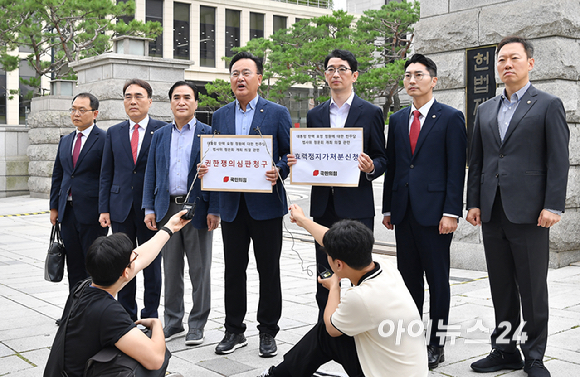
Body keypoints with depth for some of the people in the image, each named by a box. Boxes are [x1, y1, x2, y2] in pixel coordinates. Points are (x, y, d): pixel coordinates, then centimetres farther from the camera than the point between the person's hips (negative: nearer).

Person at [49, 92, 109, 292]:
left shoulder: (105, 139, -6)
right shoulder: (65, 141, 15)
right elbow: (57, 176, 18)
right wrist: (54, 207, 13)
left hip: (91, 212, -6)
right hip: (67, 212, 7)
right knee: (74, 266, 12)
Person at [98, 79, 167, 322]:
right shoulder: (114, 133, 10)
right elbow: (106, 174, 10)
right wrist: (104, 208, 3)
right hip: (121, 208, 3)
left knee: (152, 264, 5)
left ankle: (150, 317, 16)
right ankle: (126, 315, 22)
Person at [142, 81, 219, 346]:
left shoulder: (208, 134, 1)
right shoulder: (160, 135, 12)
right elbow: (151, 174, 12)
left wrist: (214, 210, -10)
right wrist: (149, 209, 4)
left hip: (197, 209, -3)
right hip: (167, 209, 4)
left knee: (199, 270, 3)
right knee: (171, 269, 10)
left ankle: (197, 326, 15)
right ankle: (173, 323, 22)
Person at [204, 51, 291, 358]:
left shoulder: (277, 113, 1)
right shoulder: (220, 116, 12)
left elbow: (291, 153, 0)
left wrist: (279, 171, -18)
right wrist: (205, 168, -4)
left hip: (266, 204, -3)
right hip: (232, 204, 4)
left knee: (269, 271, 5)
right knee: (233, 271, 10)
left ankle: (267, 333, 18)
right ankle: (234, 331, 23)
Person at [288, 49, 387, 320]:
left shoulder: (370, 113, 2)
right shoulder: (315, 115, 14)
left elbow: (382, 159, 2)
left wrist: (370, 168, -19)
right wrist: (296, 162, -4)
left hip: (356, 205, -4)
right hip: (323, 205, 4)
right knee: (325, 274, 10)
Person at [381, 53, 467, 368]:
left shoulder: (451, 118, -1)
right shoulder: (397, 120, 14)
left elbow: (456, 169, -7)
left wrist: (451, 212, -14)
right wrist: (388, 208, 11)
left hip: (434, 212, -5)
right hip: (404, 211, 5)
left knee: (437, 279, 2)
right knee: (409, 277, 11)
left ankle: (436, 343, 12)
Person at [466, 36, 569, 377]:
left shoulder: (548, 105, 1)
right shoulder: (486, 110, 16)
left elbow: (559, 161, -5)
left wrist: (553, 206, -13)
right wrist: (473, 202, 9)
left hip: (529, 211, -5)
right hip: (493, 212, 5)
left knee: (533, 288, 2)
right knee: (501, 288, 11)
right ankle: (505, 349, 22)